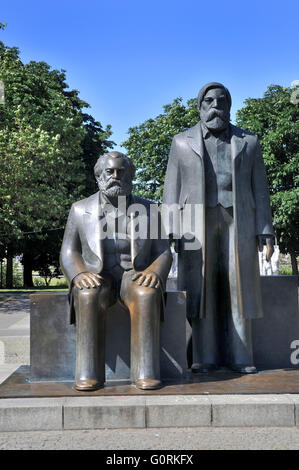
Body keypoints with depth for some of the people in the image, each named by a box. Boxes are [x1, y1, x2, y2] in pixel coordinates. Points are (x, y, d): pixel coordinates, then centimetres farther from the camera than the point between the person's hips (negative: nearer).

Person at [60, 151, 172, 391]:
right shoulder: (81, 209, 5)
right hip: (96, 279, 0)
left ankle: (146, 372, -31)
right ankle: (89, 374, -28)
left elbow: (164, 254, 2)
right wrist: (80, 274, -19)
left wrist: (153, 272, -21)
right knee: (88, 297, -34)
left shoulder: (149, 210, 5)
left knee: (147, 296, -34)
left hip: (136, 277, 0)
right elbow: (69, 253, 4)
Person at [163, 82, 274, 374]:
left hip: (238, 221, 1)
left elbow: (259, 189, 10)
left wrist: (265, 231, 1)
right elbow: (172, 188, 7)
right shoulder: (182, 142, 13)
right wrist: (171, 231, -4)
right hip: (197, 222, 0)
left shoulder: (248, 142, 14)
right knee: (201, 289, -3)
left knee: (238, 289, -1)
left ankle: (239, 357, 5)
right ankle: (205, 357, 3)